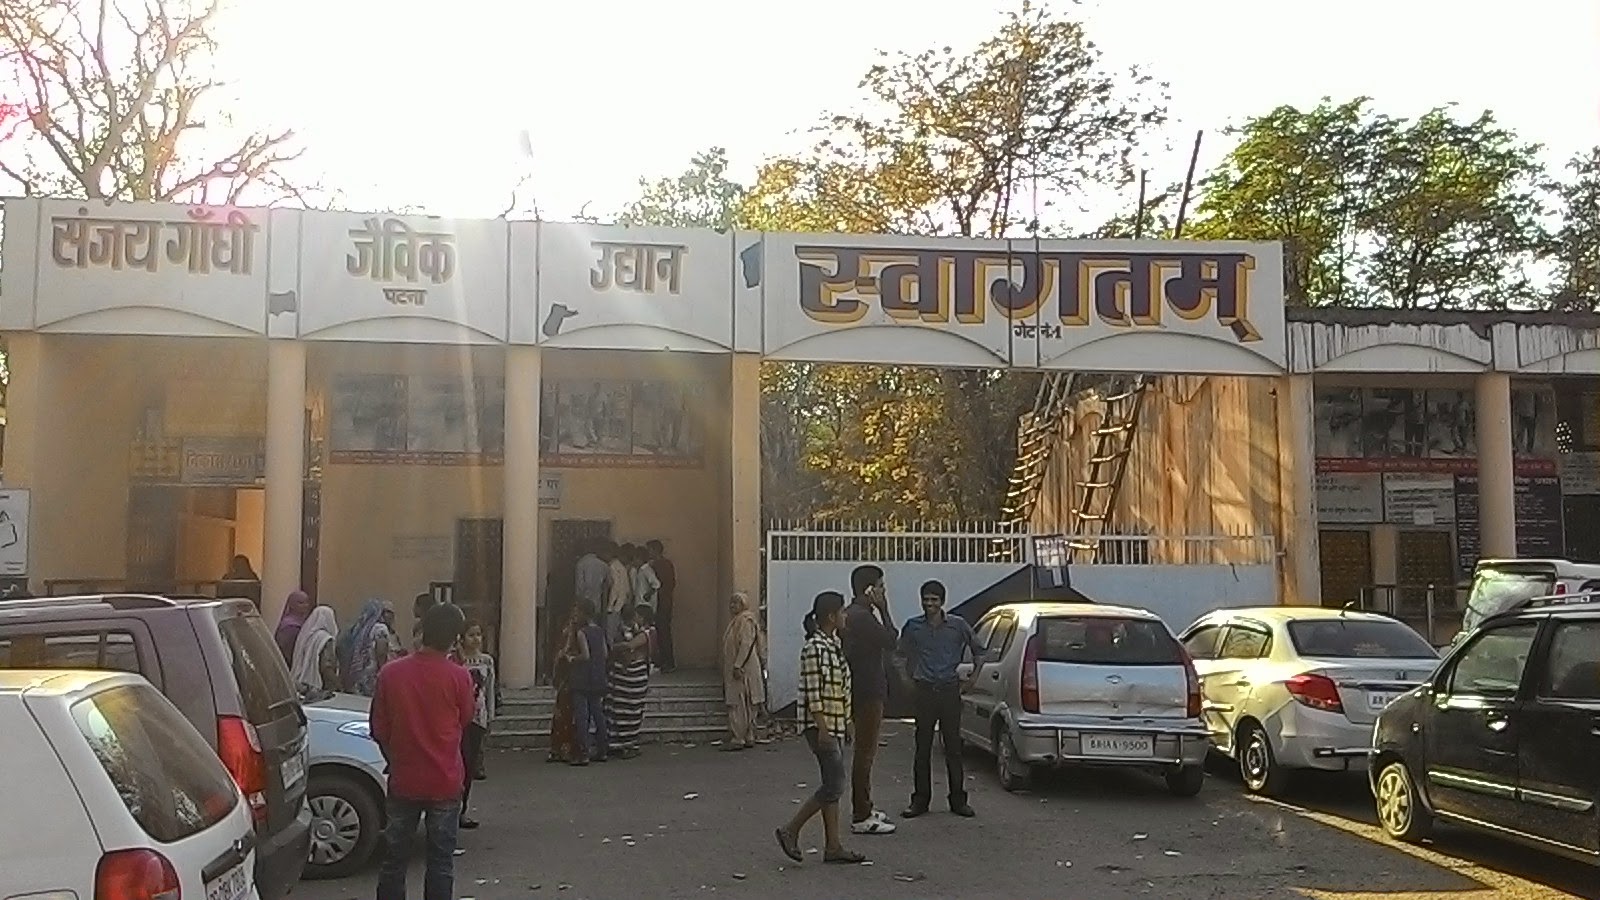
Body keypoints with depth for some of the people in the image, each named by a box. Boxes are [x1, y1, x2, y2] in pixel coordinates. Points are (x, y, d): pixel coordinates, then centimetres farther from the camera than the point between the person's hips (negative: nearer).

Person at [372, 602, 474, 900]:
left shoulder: (391, 673, -8)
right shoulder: (458, 677, -13)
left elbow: (378, 730, 1)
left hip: (403, 781, 2)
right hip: (445, 783, -1)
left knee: (394, 858, 13)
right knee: (441, 861, 7)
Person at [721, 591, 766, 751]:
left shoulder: (746, 620, -12)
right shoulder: (737, 621, 17)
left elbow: (746, 644, -21)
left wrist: (738, 666, -25)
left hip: (742, 670, -10)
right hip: (735, 668, 10)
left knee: (738, 705, -9)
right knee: (747, 706, 10)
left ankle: (737, 739, -8)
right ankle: (749, 738, 14)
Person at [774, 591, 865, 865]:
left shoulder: (834, 644, 14)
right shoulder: (815, 648, -17)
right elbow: (814, 693, -20)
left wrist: (847, 722, 20)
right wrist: (823, 729, -22)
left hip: (836, 725, 10)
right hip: (822, 726, -10)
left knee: (833, 786, 10)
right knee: (834, 786, -8)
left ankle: (833, 847, 14)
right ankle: (790, 831, 3)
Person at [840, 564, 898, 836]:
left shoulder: (851, 614, 14)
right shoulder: (863, 617, -19)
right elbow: (891, 641, -16)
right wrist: (883, 609, -11)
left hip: (863, 689, 11)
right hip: (868, 691, -11)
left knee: (865, 751, 18)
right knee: (865, 752, -7)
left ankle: (863, 808, 27)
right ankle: (861, 817, -4)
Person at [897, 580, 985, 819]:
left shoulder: (958, 625, -1)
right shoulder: (913, 626, 2)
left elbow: (978, 651, 12)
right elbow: (905, 653, 19)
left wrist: (973, 678, 7)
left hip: (950, 690, -1)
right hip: (924, 691, 1)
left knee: (953, 747, 3)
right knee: (923, 748, 3)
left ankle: (958, 799, 10)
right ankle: (920, 799, 9)